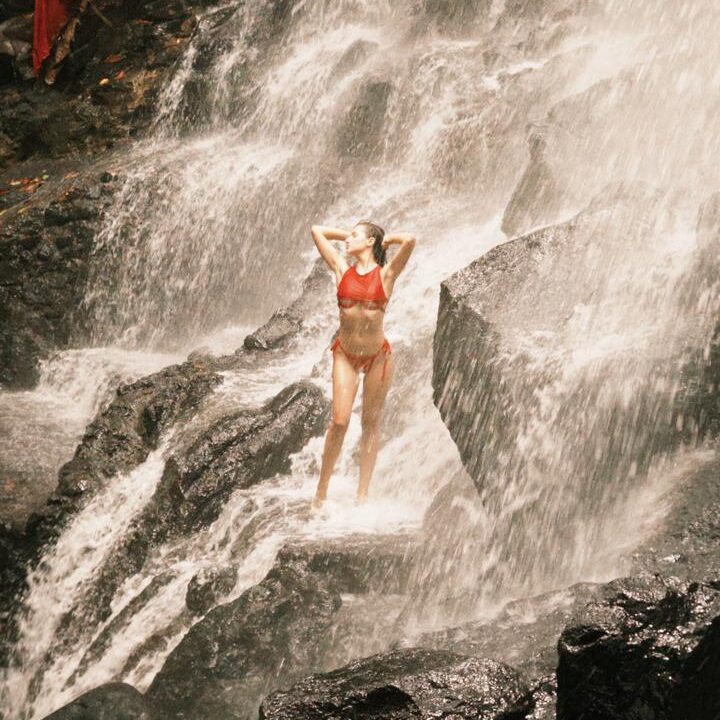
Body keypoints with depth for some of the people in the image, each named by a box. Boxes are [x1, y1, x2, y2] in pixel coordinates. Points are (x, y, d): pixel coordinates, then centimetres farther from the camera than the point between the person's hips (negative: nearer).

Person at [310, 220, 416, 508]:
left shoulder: (386, 274, -6)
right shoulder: (342, 270, 1)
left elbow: (410, 240, -21)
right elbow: (317, 231, 6)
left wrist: (385, 240, -4)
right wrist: (345, 235, 12)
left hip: (378, 356, -1)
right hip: (345, 355, 1)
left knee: (371, 424, 6)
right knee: (339, 421, -7)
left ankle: (362, 495, 12)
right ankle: (321, 491, 3)